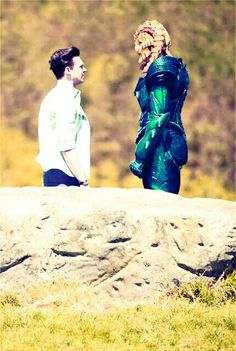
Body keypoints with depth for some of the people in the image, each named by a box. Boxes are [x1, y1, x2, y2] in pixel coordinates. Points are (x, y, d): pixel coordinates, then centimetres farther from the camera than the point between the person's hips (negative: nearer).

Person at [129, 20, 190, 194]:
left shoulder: (160, 67, -10)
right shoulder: (173, 66, 19)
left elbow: (159, 116, -17)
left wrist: (140, 156, -17)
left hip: (160, 147, -10)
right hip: (172, 143, 10)